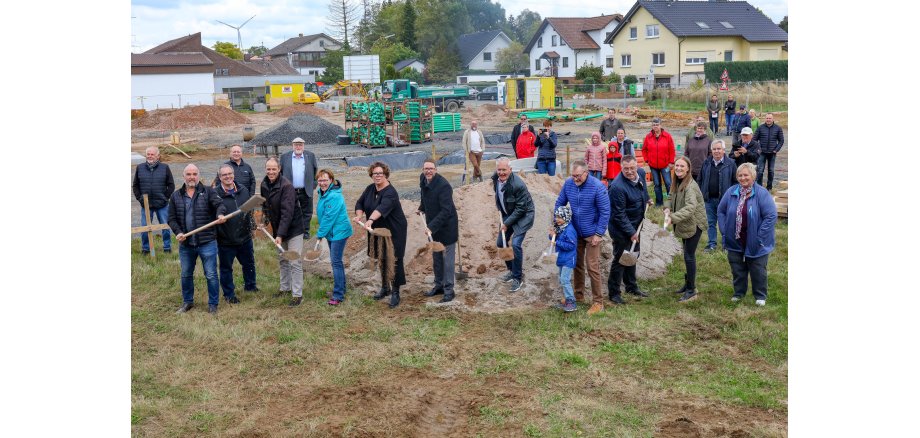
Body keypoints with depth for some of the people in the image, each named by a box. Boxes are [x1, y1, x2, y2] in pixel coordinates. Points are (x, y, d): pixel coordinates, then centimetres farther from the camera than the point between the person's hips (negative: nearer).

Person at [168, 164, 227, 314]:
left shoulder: (208, 192, -1)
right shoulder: (176, 196, 7)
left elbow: (219, 204, -16)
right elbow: (172, 218, 7)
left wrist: (220, 214, -39)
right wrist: (178, 232, -11)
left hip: (207, 243, -3)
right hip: (185, 244, 3)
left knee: (211, 275, 1)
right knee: (186, 275, 17)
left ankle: (213, 304, 14)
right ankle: (187, 302, 34)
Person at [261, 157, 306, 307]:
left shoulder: (286, 186, -24)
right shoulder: (264, 185, 0)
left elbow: (287, 212, -28)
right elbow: (265, 205, 17)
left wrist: (280, 234, -31)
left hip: (293, 228, -7)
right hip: (278, 228, 8)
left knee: (294, 262, -6)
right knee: (282, 260, 19)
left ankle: (297, 294, 0)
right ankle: (285, 288, 34)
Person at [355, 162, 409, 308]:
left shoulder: (390, 192, -24)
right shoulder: (370, 189, 3)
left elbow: (382, 207, -41)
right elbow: (360, 203, 10)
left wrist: (370, 220, -57)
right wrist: (359, 215, -12)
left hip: (394, 231, -8)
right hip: (378, 231, 8)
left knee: (394, 261, -7)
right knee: (382, 259, 16)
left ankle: (395, 292, 2)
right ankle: (385, 288, 31)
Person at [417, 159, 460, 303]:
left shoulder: (443, 185, -26)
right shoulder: (423, 180, -1)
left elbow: (446, 210, -29)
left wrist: (432, 226, -33)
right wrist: (421, 208, 12)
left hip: (447, 227, -8)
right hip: (433, 226, 8)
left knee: (447, 259, -1)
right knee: (436, 257, 18)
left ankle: (448, 290, 8)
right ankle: (439, 285, 31)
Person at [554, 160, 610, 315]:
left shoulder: (597, 187, -19)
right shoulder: (568, 183, -7)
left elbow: (605, 212, -15)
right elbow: (559, 204, 6)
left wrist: (599, 234, -16)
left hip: (591, 233, -5)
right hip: (575, 232, 5)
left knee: (592, 266, -5)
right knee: (577, 264, 17)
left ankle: (598, 302, 4)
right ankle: (578, 294, 33)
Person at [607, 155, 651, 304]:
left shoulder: (641, 173, -6)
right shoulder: (618, 187, -31)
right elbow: (619, 214, -26)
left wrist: (647, 198, 25)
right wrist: (631, 232, -22)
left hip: (635, 224, 9)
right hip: (621, 228, -9)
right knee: (621, 258, -3)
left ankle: (631, 286, 37)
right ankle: (613, 293, 9)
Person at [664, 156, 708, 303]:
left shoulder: (690, 186, -24)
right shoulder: (677, 182, 4)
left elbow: (690, 207, -36)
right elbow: (672, 198, 17)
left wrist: (673, 217, -46)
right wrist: (668, 207, -5)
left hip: (694, 224, -9)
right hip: (684, 224, 9)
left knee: (689, 255, -6)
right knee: (687, 254, 19)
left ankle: (691, 291, 3)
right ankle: (689, 283, 34)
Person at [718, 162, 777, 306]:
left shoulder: (762, 194, -15)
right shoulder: (731, 192, -3)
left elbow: (771, 216, -16)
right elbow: (721, 211, 7)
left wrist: (760, 237, -17)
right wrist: (725, 231, 0)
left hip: (755, 243, -3)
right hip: (735, 241, 3)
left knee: (758, 270, 9)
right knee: (737, 269, 15)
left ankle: (760, 296, 26)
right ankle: (739, 292, 34)